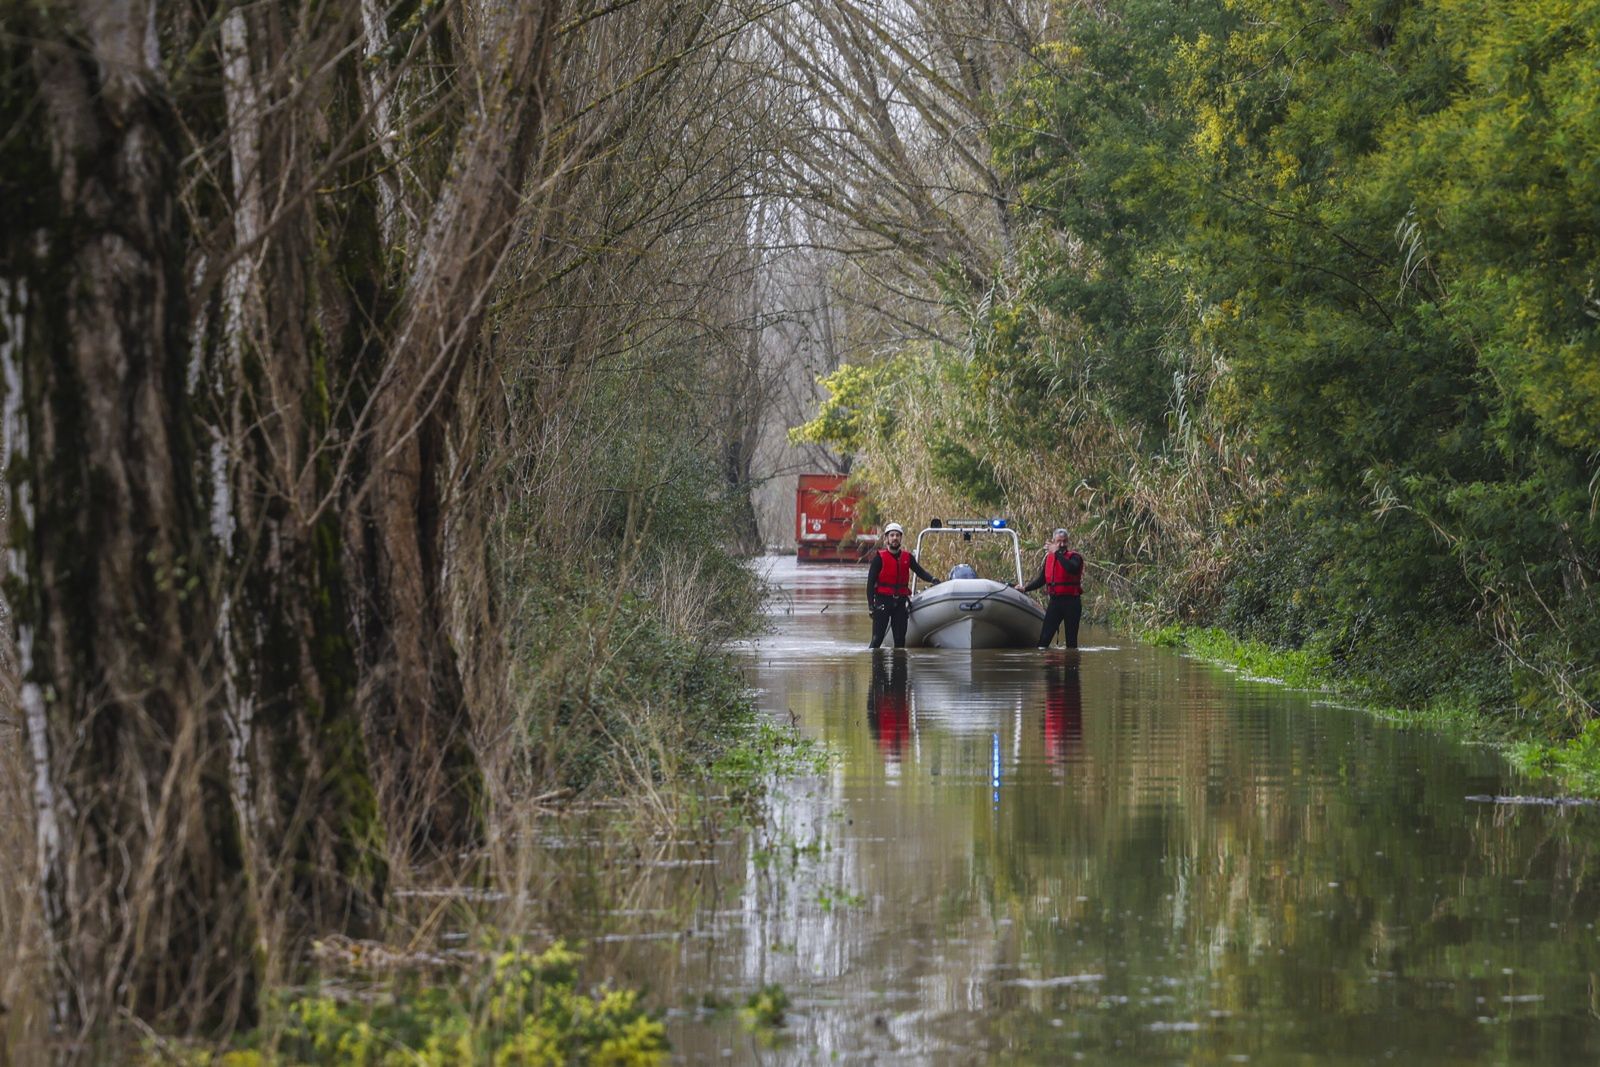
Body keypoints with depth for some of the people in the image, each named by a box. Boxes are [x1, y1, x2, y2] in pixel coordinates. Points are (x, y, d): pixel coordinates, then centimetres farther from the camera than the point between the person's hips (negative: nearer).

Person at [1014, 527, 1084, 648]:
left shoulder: (1074, 557, -4)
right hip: (1055, 601, 4)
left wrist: (1057, 553, -20)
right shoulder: (1049, 558, 13)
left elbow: (1072, 568, -28)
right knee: (1045, 637, -5)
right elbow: (1041, 580, 23)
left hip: (1071, 602, -4)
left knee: (1071, 639, 2)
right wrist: (1025, 588, 13)